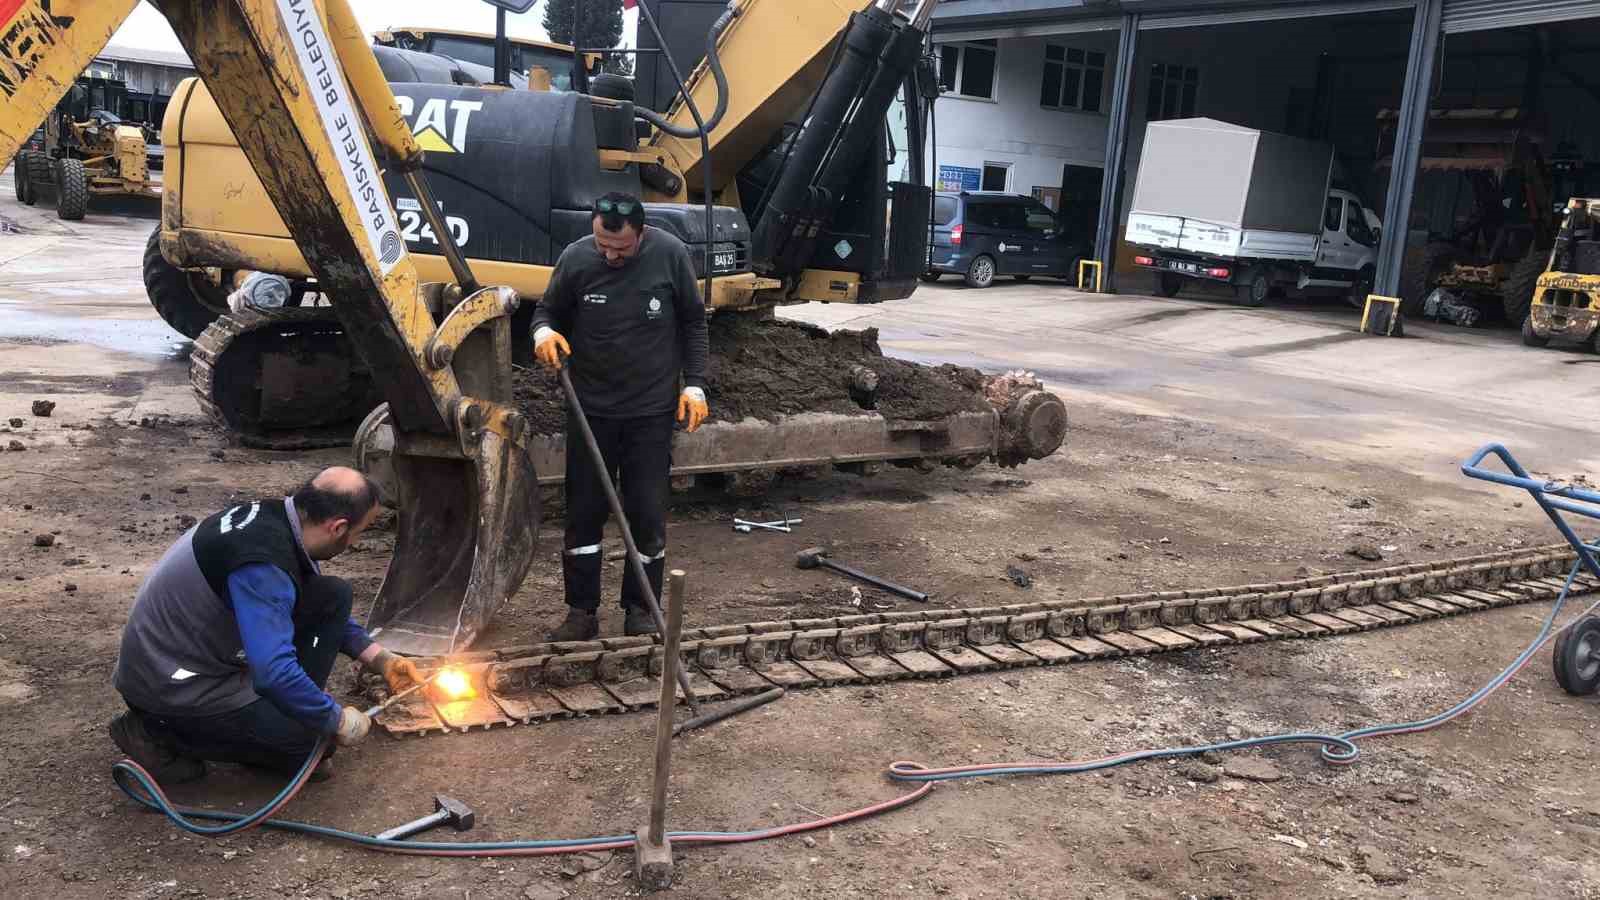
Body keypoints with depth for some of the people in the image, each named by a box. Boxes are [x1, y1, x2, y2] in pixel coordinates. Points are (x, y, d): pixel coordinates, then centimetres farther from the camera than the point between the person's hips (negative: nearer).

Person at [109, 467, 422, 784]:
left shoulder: (275, 516, -3)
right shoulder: (262, 563, -32)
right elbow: (274, 672, -38)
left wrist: (380, 659, 10)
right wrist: (338, 721, -23)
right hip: (171, 687, -9)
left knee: (333, 596, -2)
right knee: (311, 741, -13)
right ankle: (158, 732, -1)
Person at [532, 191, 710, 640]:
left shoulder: (670, 255, -8)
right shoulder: (576, 258, -7)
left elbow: (693, 323, 3)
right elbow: (548, 310, 8)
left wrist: (693, 384, -3)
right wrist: (544, 332, -16)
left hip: (652, 410, -1)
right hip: (590, 408, 1)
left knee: (648, 513, 4)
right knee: (584, 511, 5)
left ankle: (640, 609, 19)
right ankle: (582, 612, 17)